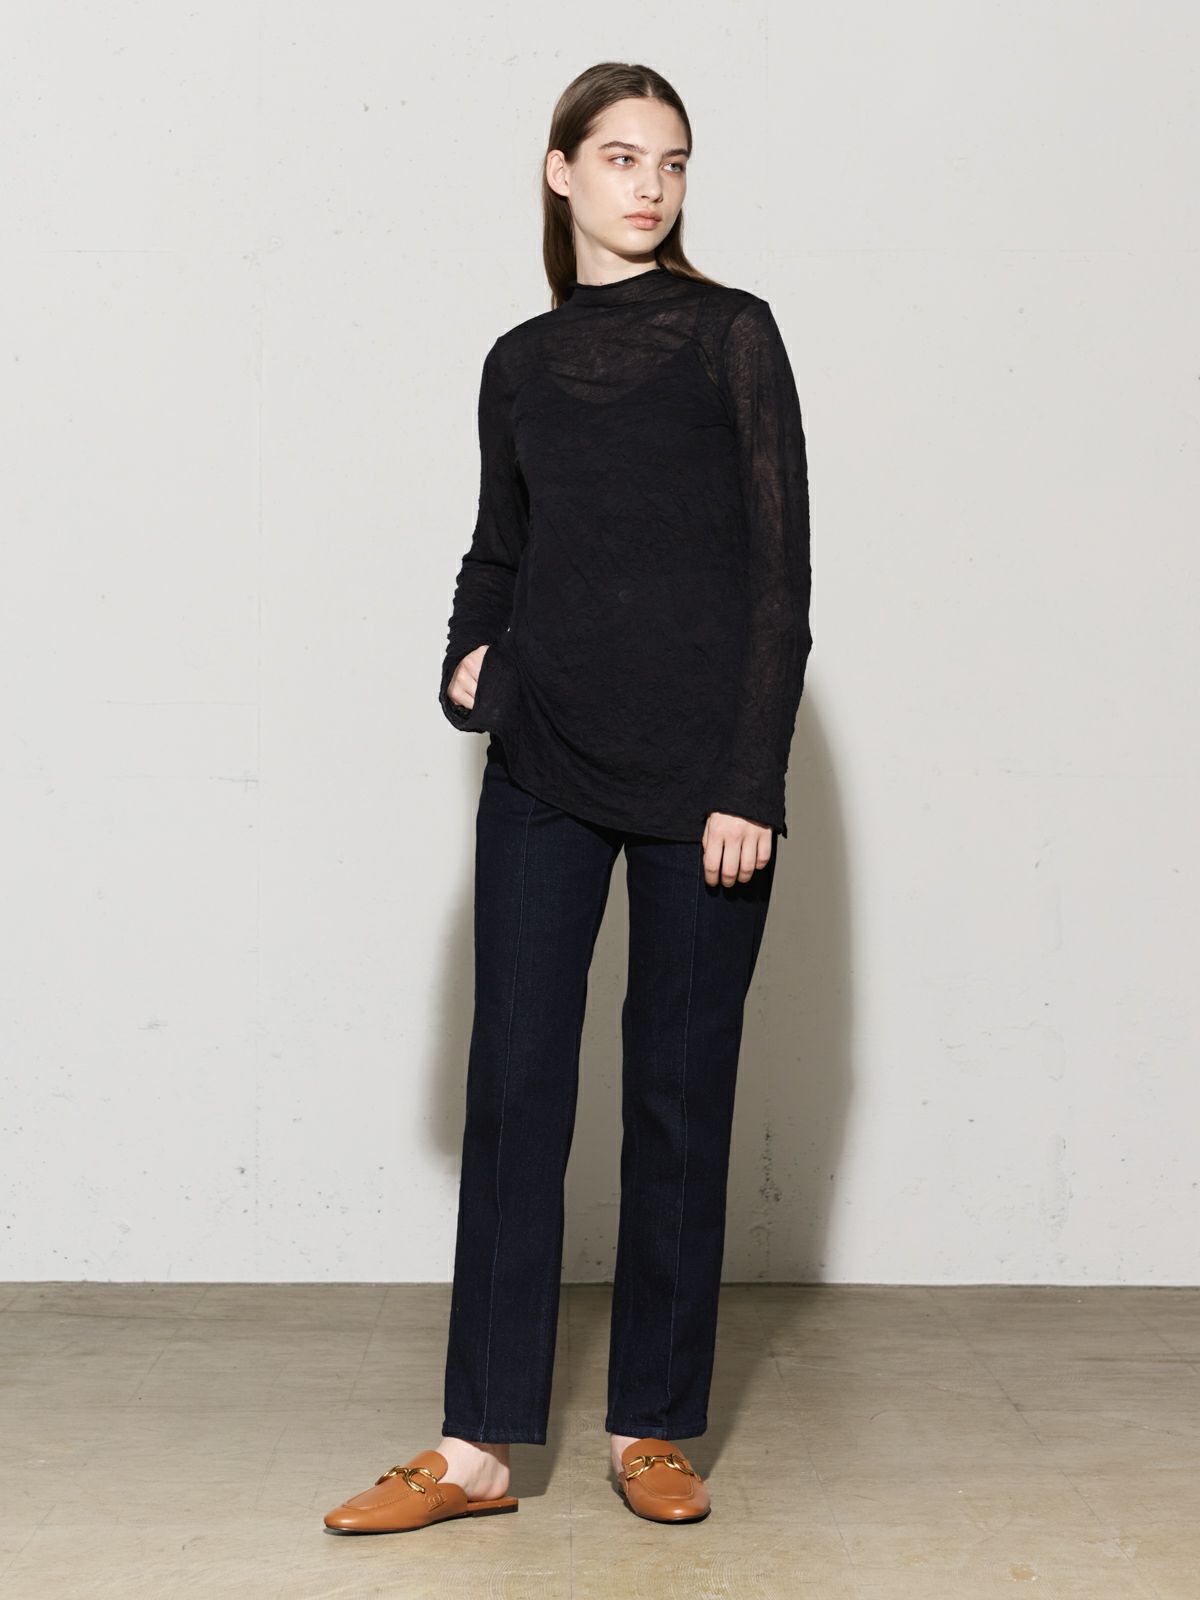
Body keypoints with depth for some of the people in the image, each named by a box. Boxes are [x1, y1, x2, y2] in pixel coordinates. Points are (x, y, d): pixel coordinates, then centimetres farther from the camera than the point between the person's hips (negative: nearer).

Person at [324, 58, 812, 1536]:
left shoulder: (731, 334, 1)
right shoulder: (521, 362, 12)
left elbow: (779, 570, -3)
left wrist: (751, 782, -10)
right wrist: (466, 658, 1)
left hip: (698, 771, -3)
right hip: (544, 763, 3)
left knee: (678, 1093, 4)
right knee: (513, 1082, 1)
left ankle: (651, 1429, 18)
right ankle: (479, 1446, 8)